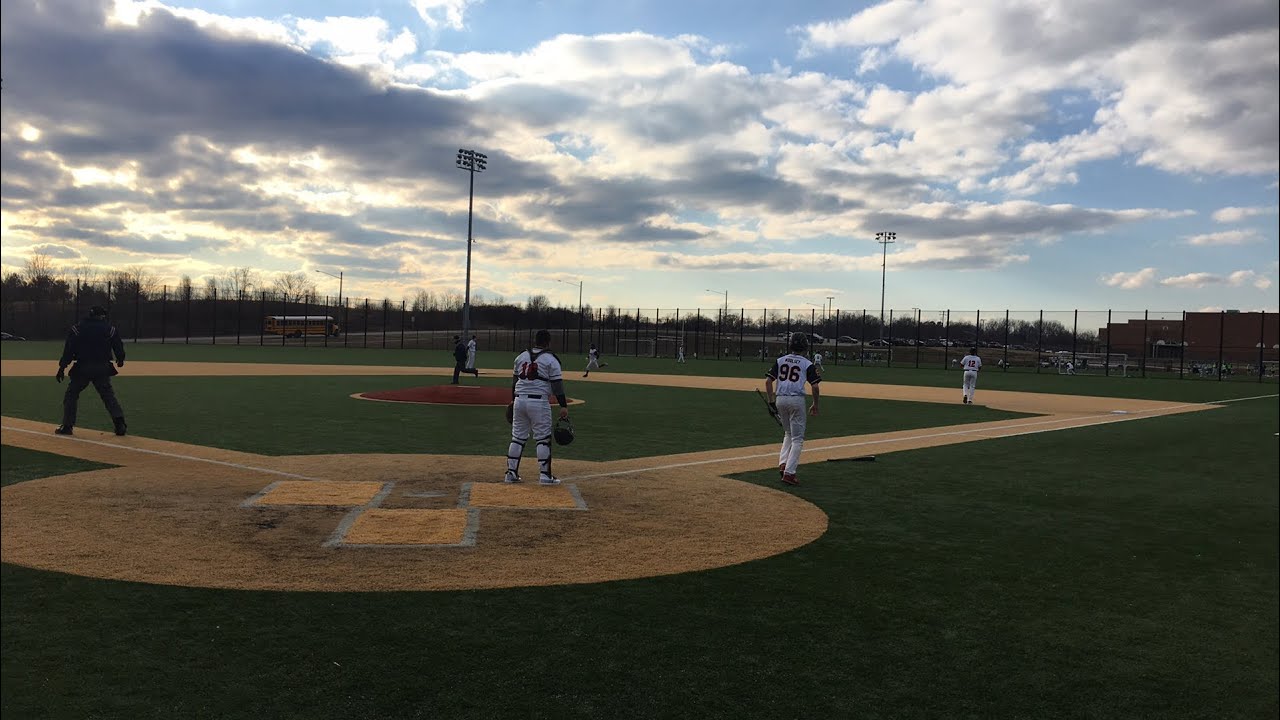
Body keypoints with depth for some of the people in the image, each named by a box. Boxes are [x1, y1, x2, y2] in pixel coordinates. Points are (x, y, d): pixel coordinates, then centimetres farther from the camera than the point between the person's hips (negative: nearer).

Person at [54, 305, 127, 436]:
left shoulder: (77, 328, 0)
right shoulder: (110, 329, 2)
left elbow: (68, 350, -5)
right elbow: (118, 347, 6)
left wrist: (62, 368, -3)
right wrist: (120, 360, 26)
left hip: (82, 368, -1)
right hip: (102, 368, 1)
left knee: (71, 394, 12)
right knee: (108, 395, 6)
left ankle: (67, 426, 11)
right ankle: (119, 423, -7)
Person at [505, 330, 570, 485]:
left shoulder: (521, 356, 11)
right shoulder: (550, 359, -4)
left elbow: (514, 380, 17)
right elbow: (557, 384, -8)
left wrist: (513, 400, 27)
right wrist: (564, 406, -6)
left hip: (519, 400, 5)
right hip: (539, 402, -5)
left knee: (517, 437, 12)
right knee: (543, 439, 2)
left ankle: (511, 473, 14)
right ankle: (544, 475, 2)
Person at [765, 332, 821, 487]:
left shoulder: (780, 361, 10)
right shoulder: (807, 364, 1)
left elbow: (768, 381, 4)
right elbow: (815, 386, -6)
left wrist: (771, 401, 11)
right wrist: (815, 405, 7)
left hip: (780, 399, 4)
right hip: (796, 400, -4)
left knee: (788, 433, 24)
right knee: (797, 439, 2)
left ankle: (783, 464, 7)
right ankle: (789, 473, -6)